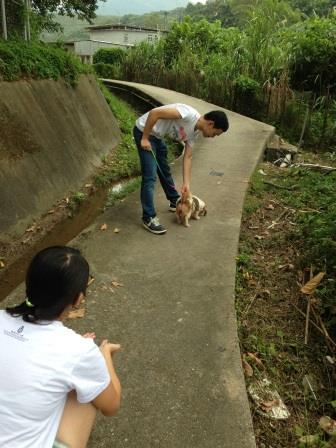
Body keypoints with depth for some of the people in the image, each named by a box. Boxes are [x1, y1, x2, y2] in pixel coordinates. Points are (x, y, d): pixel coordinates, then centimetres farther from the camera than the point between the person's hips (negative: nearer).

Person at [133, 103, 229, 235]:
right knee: (150, 176, -12)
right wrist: (144, 138, -23)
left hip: (156, 136, 9)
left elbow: (187, 157, 7)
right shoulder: (189, 114, -27)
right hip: (144, 131, -9)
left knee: (165, 170, 21)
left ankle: (175, 202, 38)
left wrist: (186, 183, 2)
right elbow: (154, 113, -29)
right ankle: (148, 218, -6)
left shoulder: (194, 132, 2)